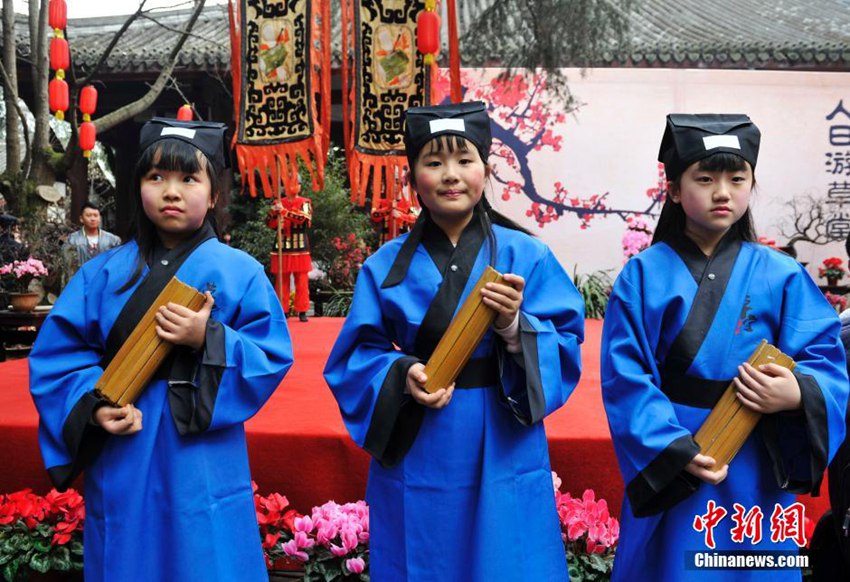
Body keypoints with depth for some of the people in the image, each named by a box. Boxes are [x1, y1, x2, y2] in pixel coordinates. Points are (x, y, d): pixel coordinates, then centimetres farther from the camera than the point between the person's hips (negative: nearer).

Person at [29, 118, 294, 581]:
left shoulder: (239, 272, -3)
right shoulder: (103, 273, 3)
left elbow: (272, 358, -6)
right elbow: (55, 355, 5)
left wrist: (210, 340, -21)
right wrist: (91, 404, -12)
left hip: (203, 466, -2)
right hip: (122, 467, 3)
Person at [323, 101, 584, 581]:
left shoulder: (527, 257, -2)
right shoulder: (387, 267, 0)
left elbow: (565, 351, -4)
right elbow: (355, 358, 2)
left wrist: (515, 327, -22)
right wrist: (401, 376, -17)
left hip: (505, 456, 0)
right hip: (416, 457, 1)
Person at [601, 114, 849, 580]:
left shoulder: (781, 276, 0)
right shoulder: (644, 275, -4)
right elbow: (624, 376, -10)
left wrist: (797, 394, -24)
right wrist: (675, 448, -19)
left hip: (757, 473, 2)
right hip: (668, 469, -1)